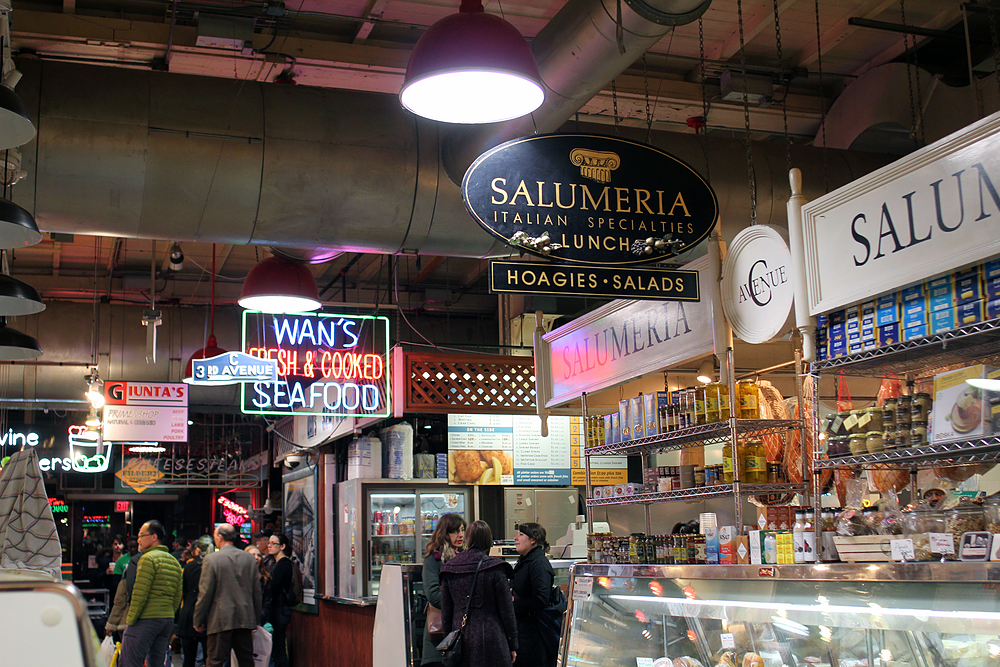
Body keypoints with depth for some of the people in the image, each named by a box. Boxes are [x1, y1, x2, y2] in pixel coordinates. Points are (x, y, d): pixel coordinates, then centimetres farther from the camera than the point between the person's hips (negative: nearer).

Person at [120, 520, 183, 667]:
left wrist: (130, 620, -8)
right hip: (167, 620, 8)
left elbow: (139, 593, -14)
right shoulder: (174, 562, 16)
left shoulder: (148, 558, -9)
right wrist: (168, 615, 18)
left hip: (146, 620, -8)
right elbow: (177, 597, 16)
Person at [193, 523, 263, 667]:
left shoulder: (211, 559, -8)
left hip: (220, 620, -4)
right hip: (245, 620, 4)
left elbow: (205, 593, -7)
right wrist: (256, 620, 18)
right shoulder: (250, 559, 6)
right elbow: (257, 592, 9)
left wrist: (198, 621, 2)